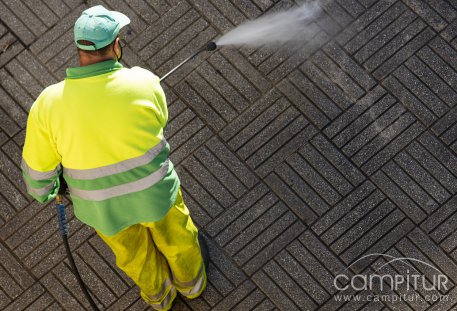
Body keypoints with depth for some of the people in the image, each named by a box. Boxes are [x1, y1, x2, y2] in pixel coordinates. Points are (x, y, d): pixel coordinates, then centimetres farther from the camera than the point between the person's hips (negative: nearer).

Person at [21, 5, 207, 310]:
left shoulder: (48, 104, -25)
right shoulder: (144, 82, -27)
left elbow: (38, 167, -11)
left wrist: (43, 192, 12)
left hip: (100, 204, 1)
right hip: (153, 191, -1)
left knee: (132, 250, 32)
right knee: (174, 233, 32)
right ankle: (190, 279, 62)